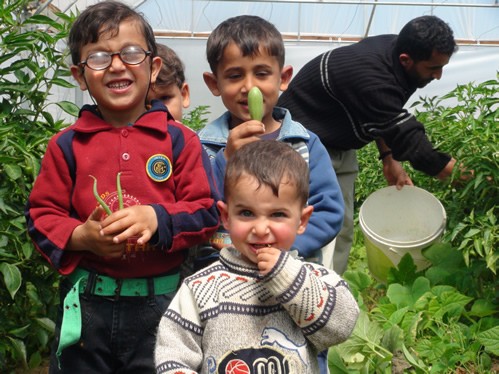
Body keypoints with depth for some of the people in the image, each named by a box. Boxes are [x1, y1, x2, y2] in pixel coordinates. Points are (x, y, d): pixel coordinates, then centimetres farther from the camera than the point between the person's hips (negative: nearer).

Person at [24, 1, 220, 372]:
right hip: (87, 304, 1)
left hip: (163, 300, 0)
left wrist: (157, 219, -22)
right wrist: (82, 237, -15)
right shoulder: (67, 145, 0)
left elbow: (207, 212, -5)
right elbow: (41, 216, 3)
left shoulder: (179, 140, -2)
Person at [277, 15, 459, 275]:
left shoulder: (392, 49, -8)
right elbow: (411, 142, -30)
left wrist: (389, 158, 0)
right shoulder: (372, 80, -34)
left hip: (338, 144, 9)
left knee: (342, 231, 6)